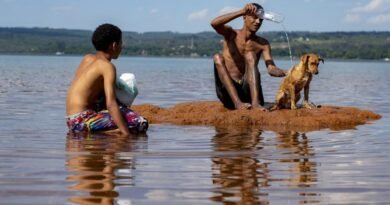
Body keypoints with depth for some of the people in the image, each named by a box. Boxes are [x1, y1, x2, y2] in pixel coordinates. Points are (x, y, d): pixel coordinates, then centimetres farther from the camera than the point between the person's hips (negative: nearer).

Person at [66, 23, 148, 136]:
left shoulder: (87, 58, 12)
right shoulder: (107, 66, -11)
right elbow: (111, 104, -22)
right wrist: (126, 134, -25)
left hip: (72, 119, 9)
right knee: (141, 123, -16)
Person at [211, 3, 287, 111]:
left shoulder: (262, 43, 6)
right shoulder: (231, 34, 4)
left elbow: (271, 69, -7)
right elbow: (214, 23, -18)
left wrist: (286, 73, -30)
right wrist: (241, 12, -27)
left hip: (247, 91, 0)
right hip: (227, 92, 0)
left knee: (250, 55, -21)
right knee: (218, 57, -23)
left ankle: (255, 102, -42)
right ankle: (237, 102, -38)